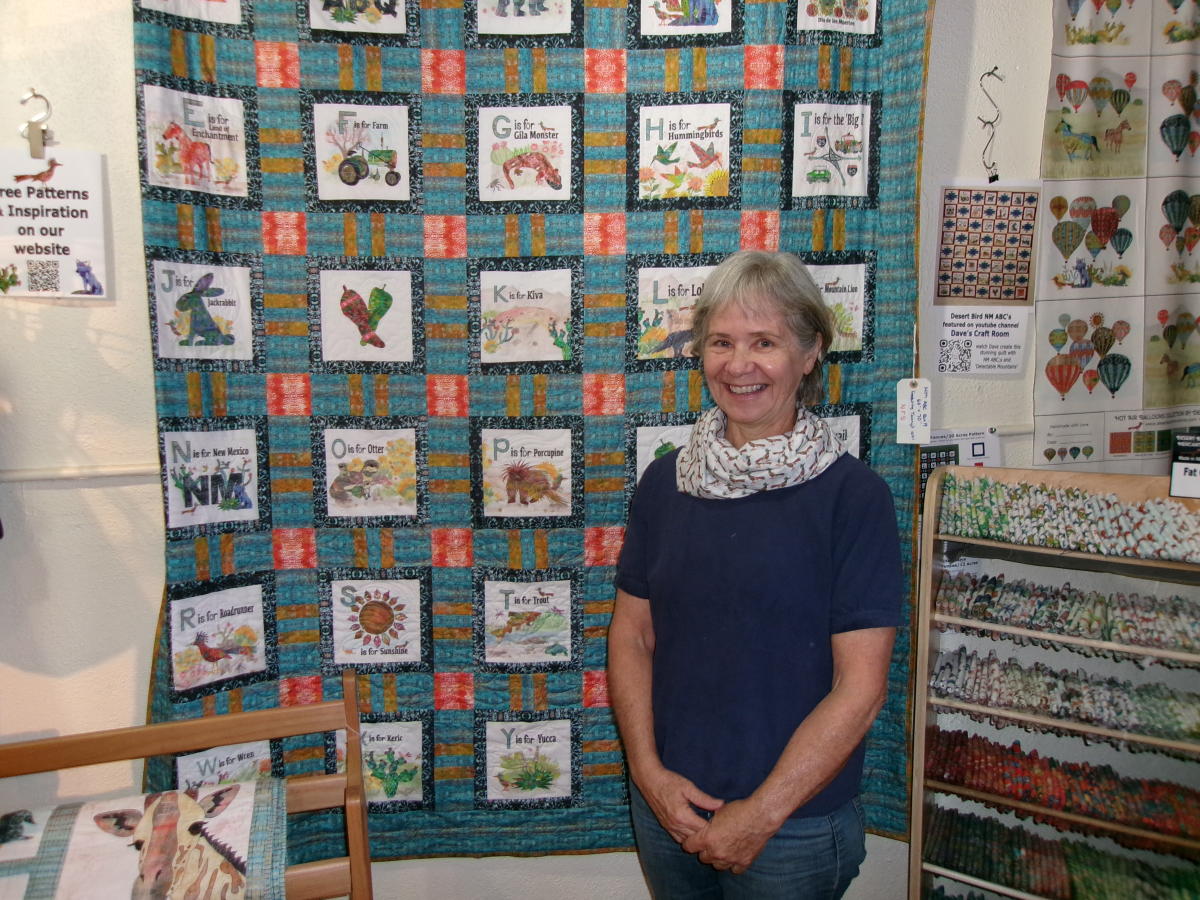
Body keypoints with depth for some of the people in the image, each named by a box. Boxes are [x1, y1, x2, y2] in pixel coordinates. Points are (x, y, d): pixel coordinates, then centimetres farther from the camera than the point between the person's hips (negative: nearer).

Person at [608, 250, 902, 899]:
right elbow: (632, 633, 3)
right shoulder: (664, 482, 0)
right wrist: (649, 773, -7)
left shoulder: (853, 496, -13)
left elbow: (860, 687, -14)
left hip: (794, 826, -3)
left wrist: (763, 813, -13)